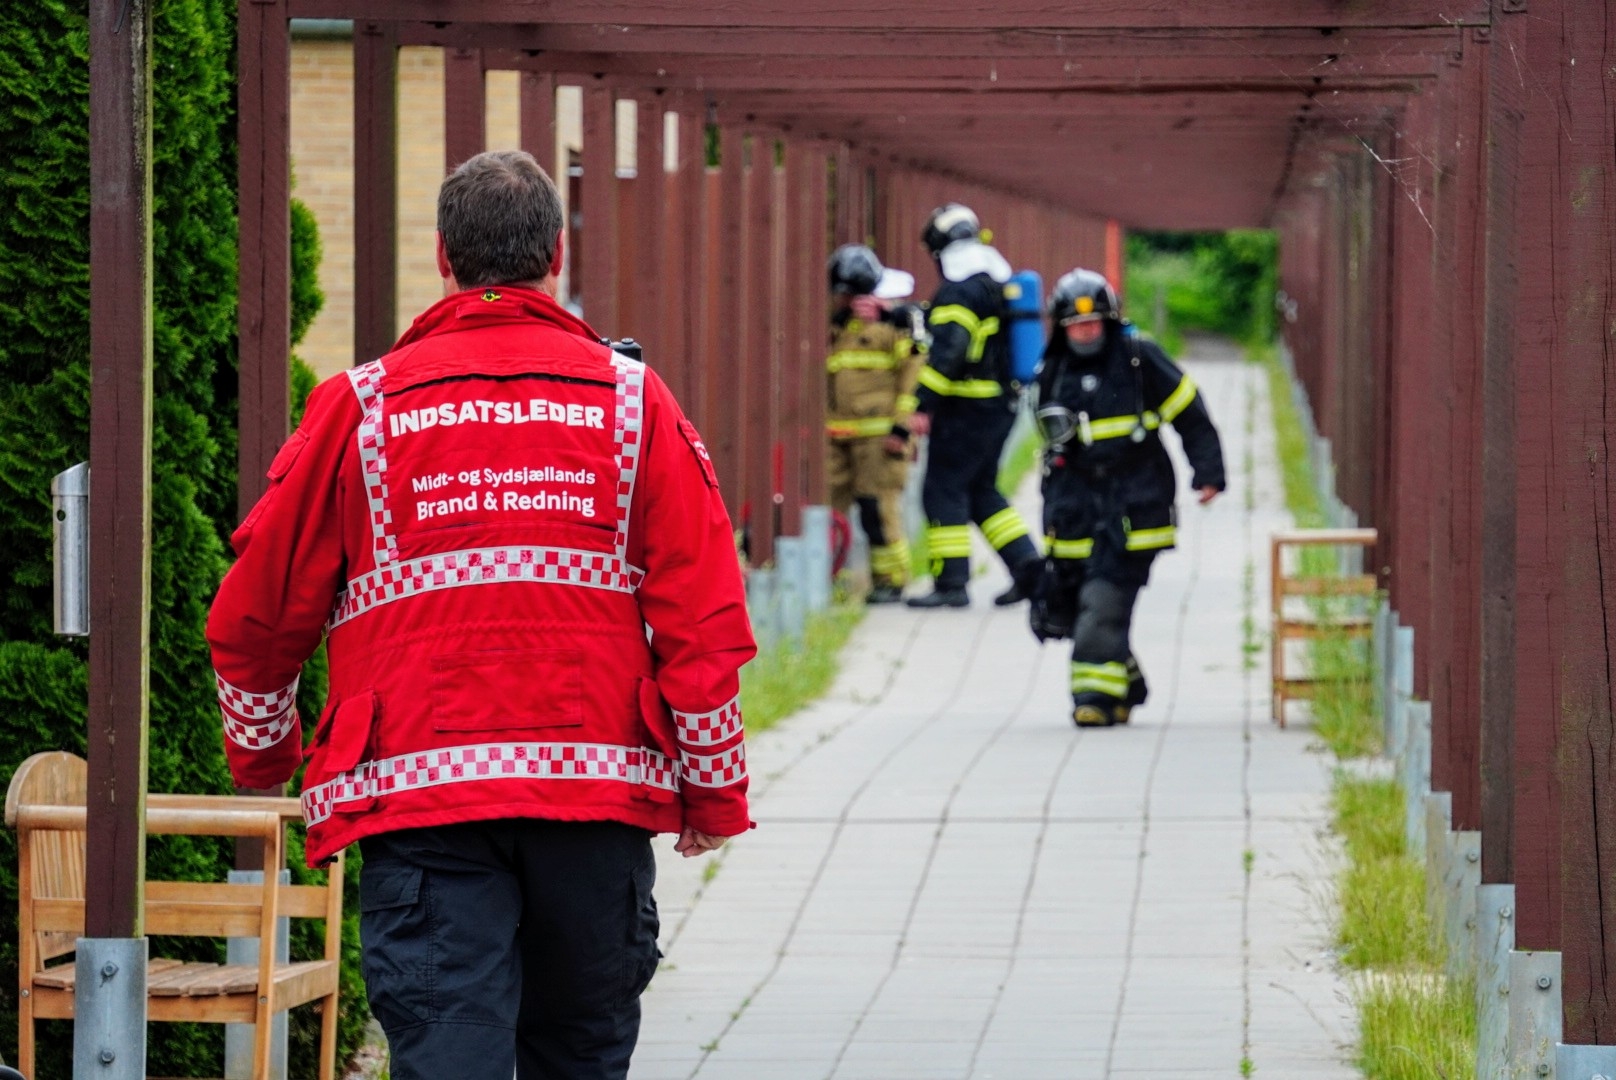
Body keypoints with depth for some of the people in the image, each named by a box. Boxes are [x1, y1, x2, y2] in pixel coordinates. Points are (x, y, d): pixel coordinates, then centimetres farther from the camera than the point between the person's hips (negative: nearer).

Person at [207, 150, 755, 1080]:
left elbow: (255, 616, 10)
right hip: (600, 791, 1)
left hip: (419, 793, -1)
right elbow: (703, 618, 2)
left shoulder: (363, 407, 5)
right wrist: (714, 789, 12)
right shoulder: (631, 400, 6)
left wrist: (263, 757, 28)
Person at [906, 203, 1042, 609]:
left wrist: (925, 405, -23)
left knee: (943, 491, -4)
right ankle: (1026, 562, 9)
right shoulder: (998, 283, 14)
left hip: (967, 408, -9)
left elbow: (947, 352, -23)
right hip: (1001, 403, 9)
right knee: (981, 491, 18)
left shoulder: (961, 291, -15)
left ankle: (951, 583, -6)